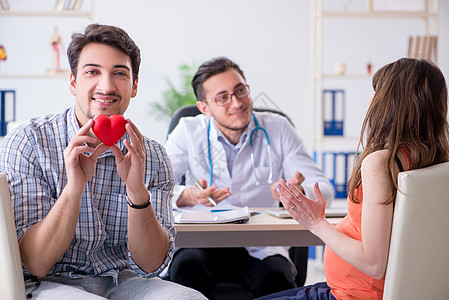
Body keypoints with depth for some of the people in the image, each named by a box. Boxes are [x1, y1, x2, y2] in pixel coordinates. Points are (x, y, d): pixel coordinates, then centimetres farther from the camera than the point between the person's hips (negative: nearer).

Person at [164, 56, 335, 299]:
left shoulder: (277, 129, 3)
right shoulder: (189, 131, 2)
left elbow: (324, 188, -1)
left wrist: (299, 194, -25)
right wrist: (188, 196, -29)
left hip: (261, 247, 0)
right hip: (203, 243, 1)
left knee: (276, 279, -32)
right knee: (186, 267, -31)